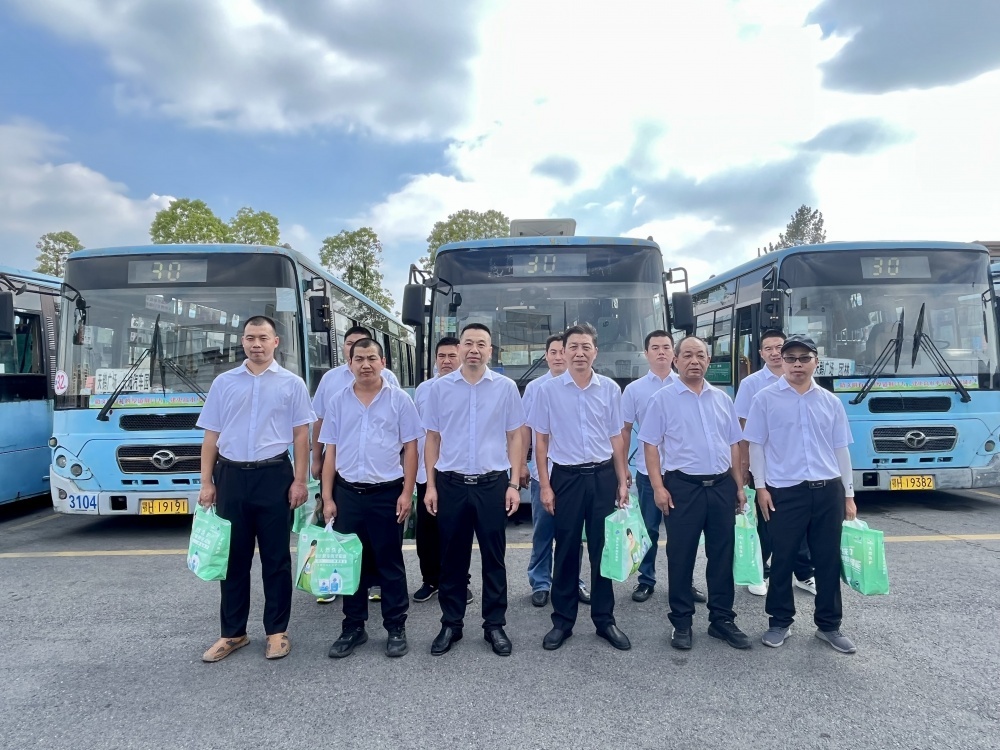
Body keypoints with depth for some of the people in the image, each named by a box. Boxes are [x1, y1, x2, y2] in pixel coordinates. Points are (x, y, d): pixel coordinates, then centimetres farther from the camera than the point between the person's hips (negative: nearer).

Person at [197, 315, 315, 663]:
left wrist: (300, 481, -6)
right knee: (233, 557, 10)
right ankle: (233, 632, 24)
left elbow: (300, 435, 1)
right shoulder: (223, 383, 8)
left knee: (276, 558, 6)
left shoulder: (291, 383, 3)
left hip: (274, 476, -2)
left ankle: (277, 631, 19)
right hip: (231, 476, 2)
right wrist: (206, 482, 4)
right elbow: (211, 436, 9)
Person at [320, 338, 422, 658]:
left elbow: (410, 449, -1)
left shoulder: (399, 400, -1)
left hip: (387, 493, -2)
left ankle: (396, 628, 19)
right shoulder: (336, 401, 5)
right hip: (347, 493, 3)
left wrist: (406, 492, -8)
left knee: (390, 563, 7)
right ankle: (353, 627, 25)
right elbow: (330, 452, 7)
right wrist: (327, 498, 3)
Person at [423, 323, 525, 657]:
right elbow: (432, 439, 7)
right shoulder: (440, 387, 2)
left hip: (492, 483, 0)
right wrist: (430, 485, 2)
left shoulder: (506, 387, 0)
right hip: (451, 483, 1)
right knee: (453, 558, 11)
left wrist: (514, 484, -1)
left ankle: (494, 624, 24)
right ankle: (451, 624, 26)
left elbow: (514, 437, 4)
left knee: (493, 558, 9)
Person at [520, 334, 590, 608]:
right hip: (542, 470, 1)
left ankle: (574, 581, 25)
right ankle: (540, 583, 20)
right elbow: (525, 428, 6)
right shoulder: (534, 387, 4)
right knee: (542, 531, 8)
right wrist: (521, 464, 5)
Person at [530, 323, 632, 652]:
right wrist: (545, 485, -3)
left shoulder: (610, 389, 2)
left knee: (603, 549, 9)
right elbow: (541, 440, 1)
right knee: (566, 551, 7)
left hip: (603, 476, 1)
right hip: (566, 477, -1)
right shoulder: (548, 390, -2)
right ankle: (562, 621, 20)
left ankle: (605, 619, 23)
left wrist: (623, 482, 6)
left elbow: (616, 438, 8)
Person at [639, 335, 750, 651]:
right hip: (683, 486, -4)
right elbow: (651, 445, -4)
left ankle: (722, 619, 25)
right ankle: (681, 622, 17)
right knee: (681, 557, 4)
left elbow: (734, 445, 16)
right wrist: (658, 487, -11)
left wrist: (739, 486, 12)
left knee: (722, 555, 11)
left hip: (722, 486, 4)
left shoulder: (722, 399, 11)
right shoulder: (663, 398, -2)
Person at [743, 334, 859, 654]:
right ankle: (780, 622, 21)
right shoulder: (766, 399, -1)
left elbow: (840, 449, 12)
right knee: (783, 559, 6)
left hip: (829, 490, 3)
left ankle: (829, 625, 25)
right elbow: (756, 445, 0)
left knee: (829, 560, 10)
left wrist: (848, 494, 10)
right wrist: (761, 486, -6)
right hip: (785, 492, -3)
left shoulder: (830, 401, 9)